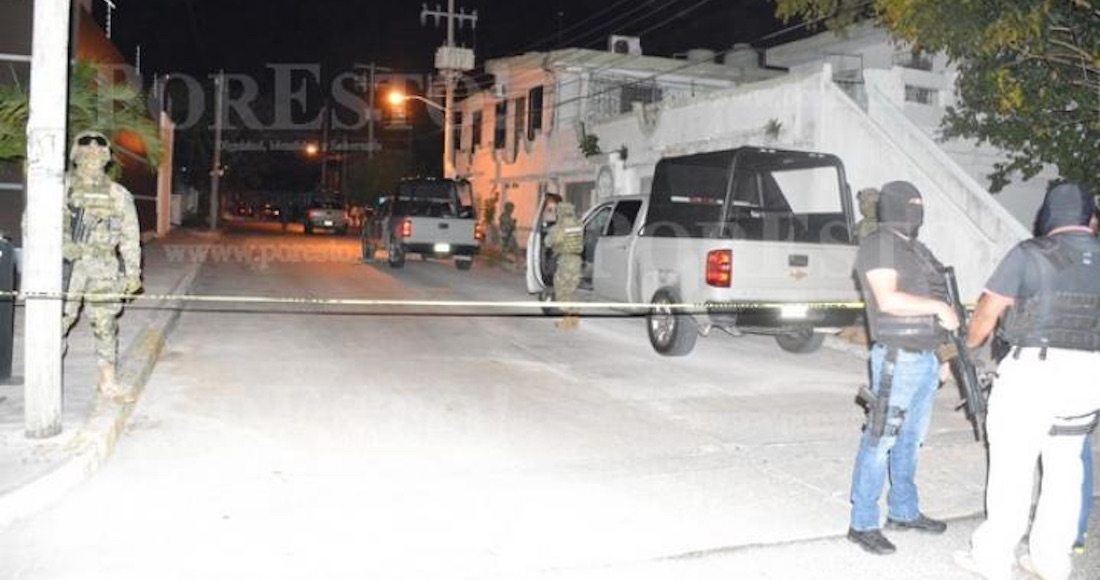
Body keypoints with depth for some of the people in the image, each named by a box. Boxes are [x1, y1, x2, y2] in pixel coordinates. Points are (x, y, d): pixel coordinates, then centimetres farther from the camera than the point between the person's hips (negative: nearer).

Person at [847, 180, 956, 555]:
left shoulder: (917, 249, 19)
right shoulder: (879, 244, -9)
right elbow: (888, 300, -19)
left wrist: (941, 355, 18)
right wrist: (938, 307, -13)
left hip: (926, 358, 9)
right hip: (898, 360, -9)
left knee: (910, 440, 15)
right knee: (880, 441, -6)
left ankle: (904, 512, 27)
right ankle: (863, 524, 0)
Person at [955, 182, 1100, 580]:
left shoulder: (1029, 254, -6)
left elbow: (989, 310, -3)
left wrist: (969, 346, 13)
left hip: (1036, 368, -5)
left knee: (1013, 465, 2)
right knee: (1064, 466, 15)